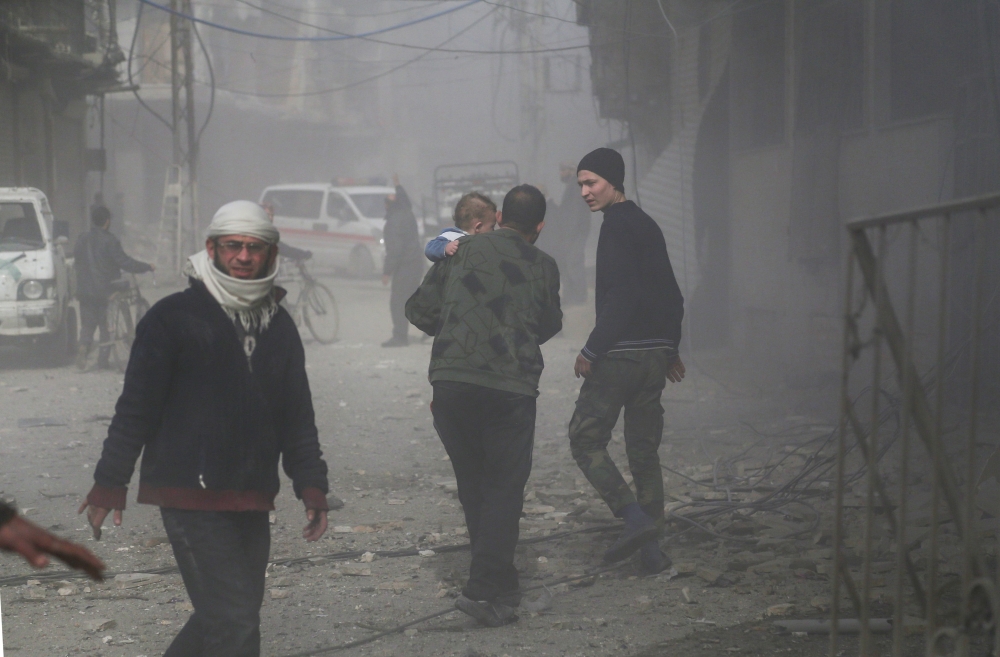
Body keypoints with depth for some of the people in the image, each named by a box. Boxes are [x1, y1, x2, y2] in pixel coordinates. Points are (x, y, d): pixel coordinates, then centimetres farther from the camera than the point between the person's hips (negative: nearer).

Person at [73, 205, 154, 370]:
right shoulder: (109, 241, -12)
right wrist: (147, 267, -5)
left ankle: (83, 346, -14)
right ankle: (103, 360, 3)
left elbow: (76, 263, 16)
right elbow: (125, 262, -15)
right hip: (105, 290, -5)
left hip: (85, 291, 5)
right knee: (106, 326, 4)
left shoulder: (82, 240, 7)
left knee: (87, 324, 11)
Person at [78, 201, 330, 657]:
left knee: (222, 616, 12)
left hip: (251, 502, 7)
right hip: (191, 496, -6)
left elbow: (297, 414, 19)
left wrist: (311, 484, 12)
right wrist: (110, 482, -6)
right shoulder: (174, 316, -5)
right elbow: (136, 405, -4)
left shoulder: (279, 325, 14)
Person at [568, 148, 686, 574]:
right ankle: (651, 546, 10)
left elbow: (621, 296, -21)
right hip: (655, 355, 9)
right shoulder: (647, 226, 17)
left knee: (585, 439, 0)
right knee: (644, 451, 11)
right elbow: (671, 296, 20)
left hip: (620, 356, -9)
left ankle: (635, 518, -13)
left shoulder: (617, 226, -12)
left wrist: (592, 351, -17)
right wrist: (670, 350, 25)